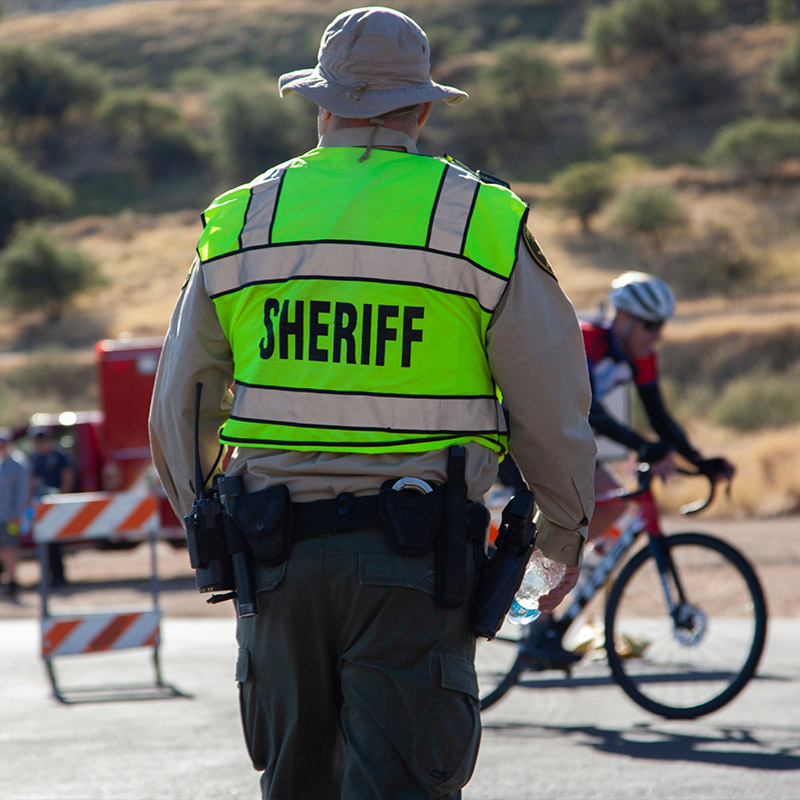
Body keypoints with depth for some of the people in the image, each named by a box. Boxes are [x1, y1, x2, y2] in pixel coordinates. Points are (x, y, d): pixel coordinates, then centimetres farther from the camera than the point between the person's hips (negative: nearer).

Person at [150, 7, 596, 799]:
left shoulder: (241, 222, 7)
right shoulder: (480, 222, -3)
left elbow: (178, 413, 12)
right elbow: (551, 406, 1)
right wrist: (566, 530, 17)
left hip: (279, 554, 3)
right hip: (413, 561, -3)